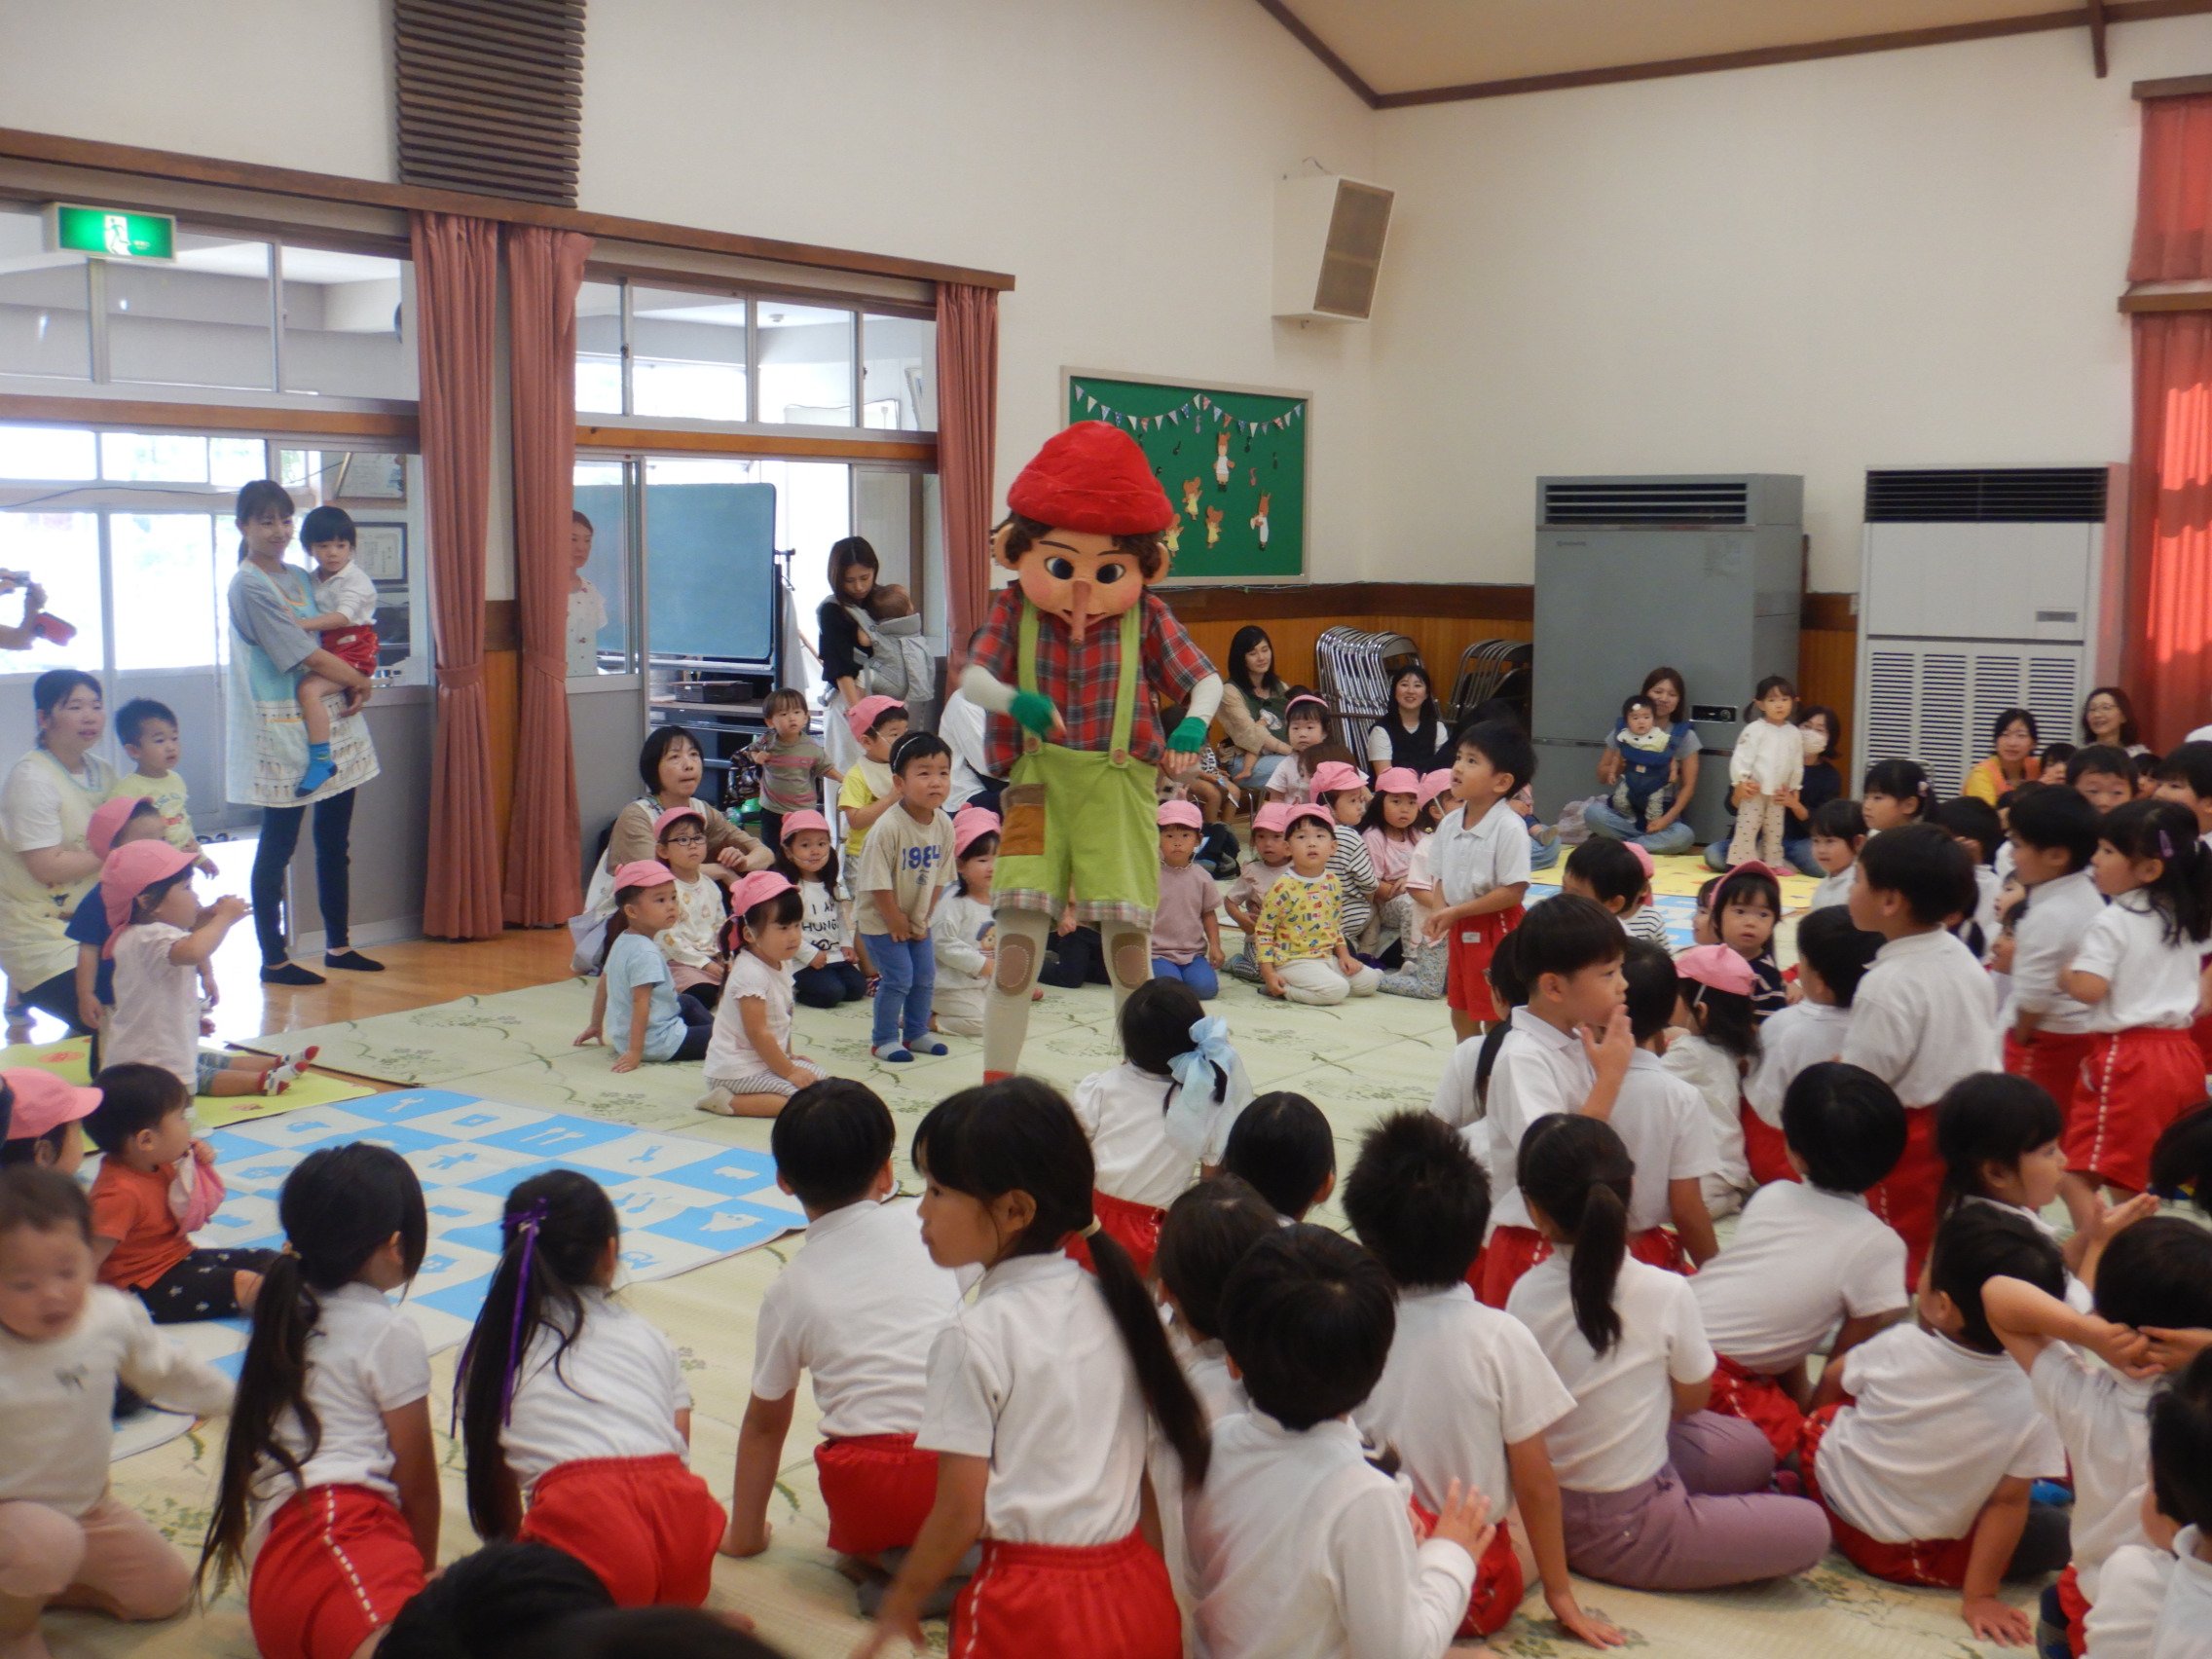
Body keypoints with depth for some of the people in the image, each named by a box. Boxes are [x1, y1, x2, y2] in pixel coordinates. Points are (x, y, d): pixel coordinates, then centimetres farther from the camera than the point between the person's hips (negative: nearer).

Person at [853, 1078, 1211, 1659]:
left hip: (1033, 1611, -7)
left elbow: (960, 1514, -8)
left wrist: (899, 1608, 7)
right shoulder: (1111, 1298, 6)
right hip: (1141, 1595, 7)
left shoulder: (976, 1337, -11)